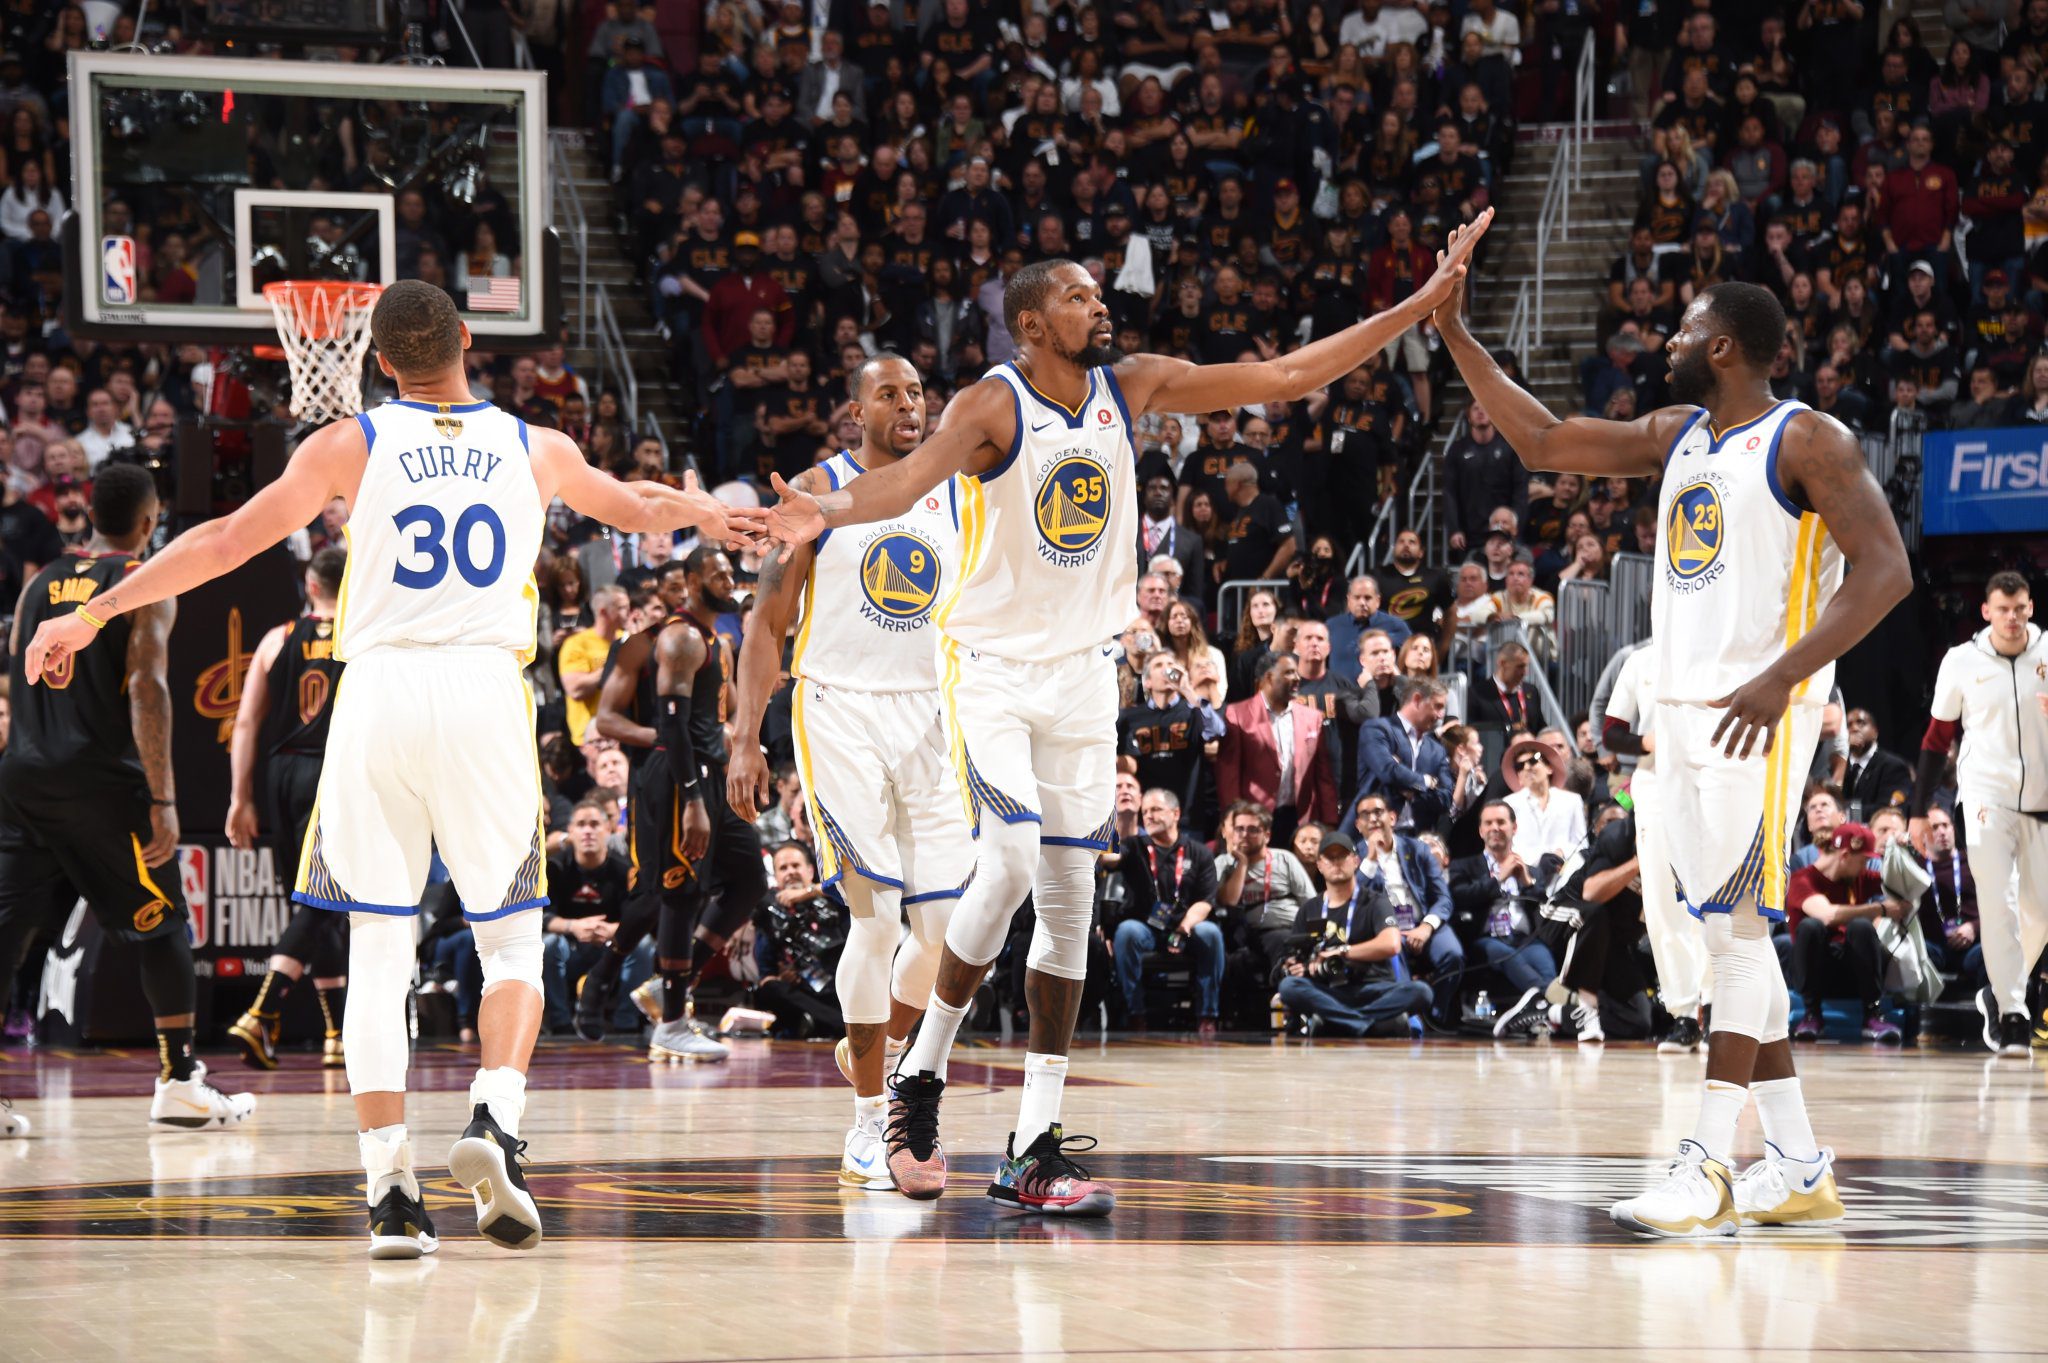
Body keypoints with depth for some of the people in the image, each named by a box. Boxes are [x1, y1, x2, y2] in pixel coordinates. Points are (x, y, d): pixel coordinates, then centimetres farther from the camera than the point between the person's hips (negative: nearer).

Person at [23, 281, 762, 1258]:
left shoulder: (351, 445, 5)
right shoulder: (535, 450, 12)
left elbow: (226, 541, 2)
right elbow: (634, 505, 31)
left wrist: (93, 613, 8)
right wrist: (702, 514, 53)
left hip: (379, 691, -1)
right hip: (487, 692, 1)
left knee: (377, 951, 4)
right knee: (511, 943, 12)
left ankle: (390, 1190, -5)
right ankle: (494, 1122, -13)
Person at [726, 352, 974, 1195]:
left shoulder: (960, 494, 8)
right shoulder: (819, 492, -2)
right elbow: (767, 623, -1)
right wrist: (745, 742, -9)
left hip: (933, 716, 4)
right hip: (839, 713, -4)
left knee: (948, 922, -2)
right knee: (875, 918, -10)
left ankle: (879, 1049, 28)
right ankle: (869, 1132, 0)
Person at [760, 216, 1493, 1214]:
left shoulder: (1133, 387, 1)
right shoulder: (992, 406, -14)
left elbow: (1284, 376, 3)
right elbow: (913, 474, -33)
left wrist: (1424, 304, -1)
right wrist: (830, 513, -56)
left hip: (1084, 672, 6)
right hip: (995, 670, -6)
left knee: (1069, 898, 3)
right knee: (1011, 863, -22)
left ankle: (1035, 1149, 5)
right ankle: (921, 1070, 1)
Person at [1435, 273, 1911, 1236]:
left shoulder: (1806, 442, -9)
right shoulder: (1679, 434, 15)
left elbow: (1885, 570, -16)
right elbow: (1543, 443, 21)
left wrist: (1783, 677, -26)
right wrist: (1457, 339, 15)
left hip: (1757, 714, -9)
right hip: (1685, 710, 9)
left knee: (1737, 928, -12)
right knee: (1729, 931, 8)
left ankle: (1708, 1169, -15)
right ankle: (1797, 1167, 13)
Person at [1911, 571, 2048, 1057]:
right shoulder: (1962, 661, -1)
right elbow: (1937, 738, 6)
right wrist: (1919, 811, 6)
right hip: (1986, 794, -2)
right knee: (1997, 903, -12)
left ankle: (1999, 992, 27)